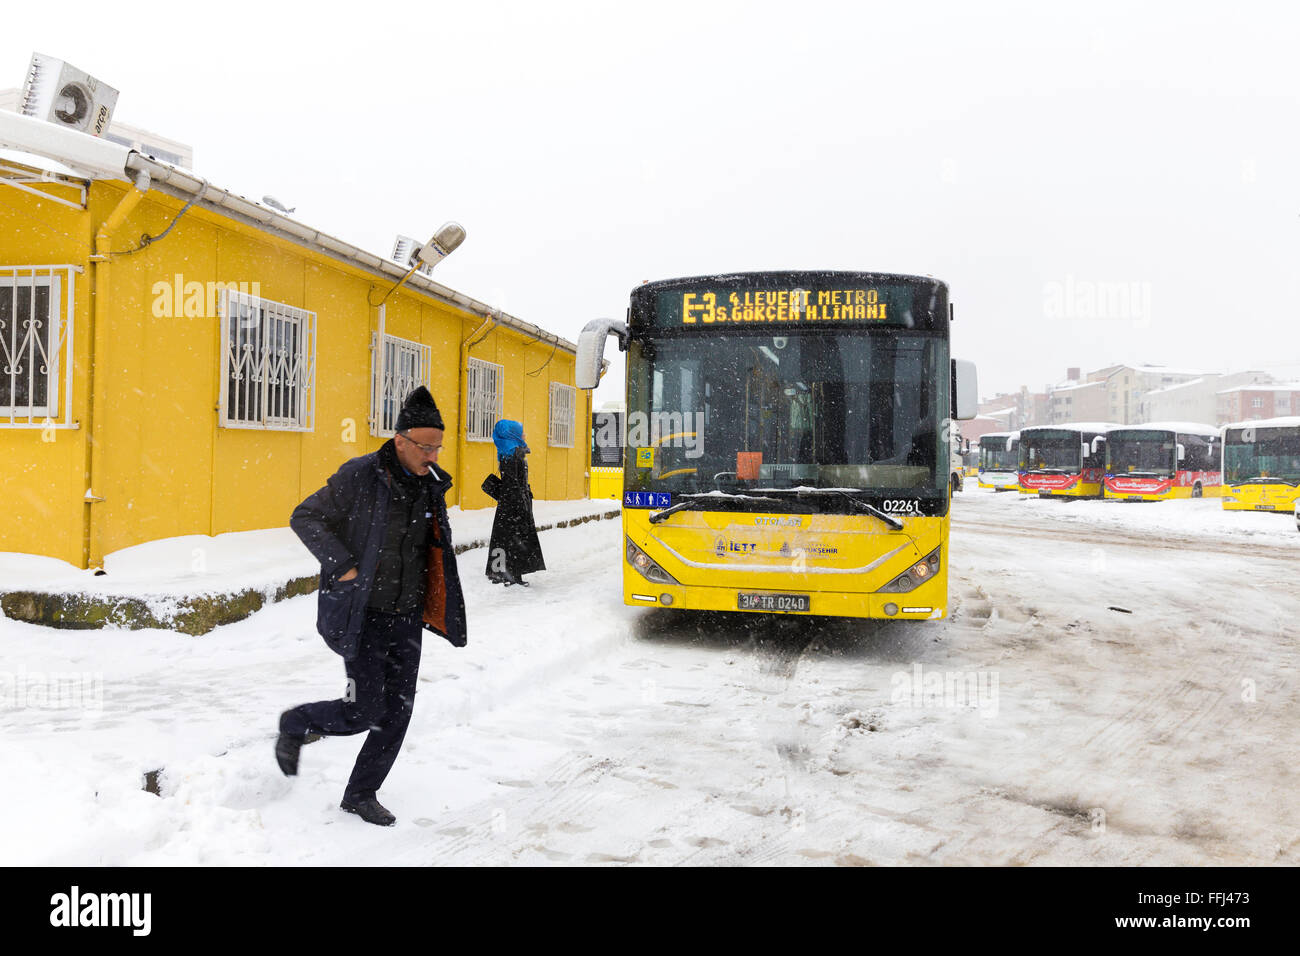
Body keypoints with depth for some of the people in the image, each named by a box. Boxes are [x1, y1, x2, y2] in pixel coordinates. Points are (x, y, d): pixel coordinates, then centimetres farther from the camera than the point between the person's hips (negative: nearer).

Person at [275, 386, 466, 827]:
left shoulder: (431, 485, 6)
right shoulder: (359, 476, -13)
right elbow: (304, 518, -9)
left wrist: (436, 607, 12)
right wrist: (343, 567, -17)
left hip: (406, 618, 6)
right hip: (363, 616, -6)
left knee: (397, 711, 6)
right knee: (364, 711, -6)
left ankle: (361, 794, 23)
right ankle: (294, 724, 24)